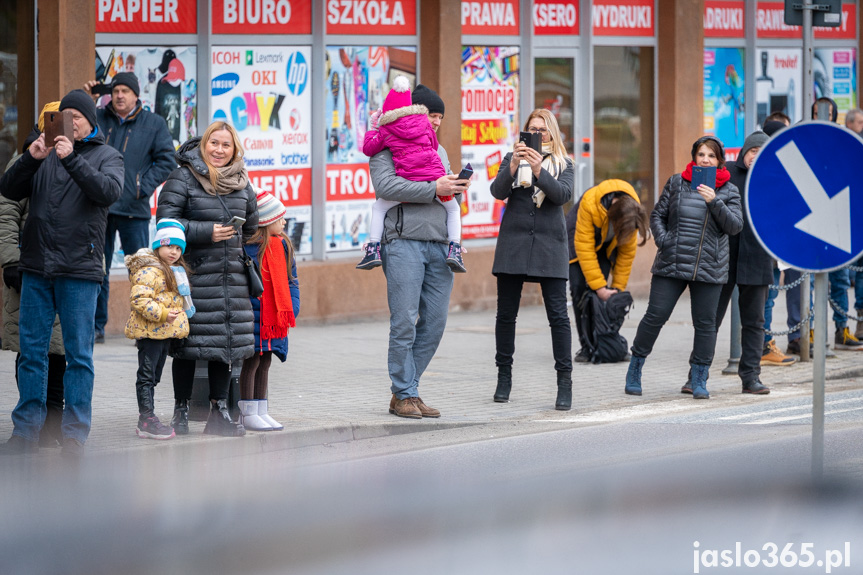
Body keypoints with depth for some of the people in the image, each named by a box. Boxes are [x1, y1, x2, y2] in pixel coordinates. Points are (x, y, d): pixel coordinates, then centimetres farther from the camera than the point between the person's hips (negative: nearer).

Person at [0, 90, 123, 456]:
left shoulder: (106, 156, 7)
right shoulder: (47, 154, 15)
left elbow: (109, 191, -13)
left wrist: (71, 158, -20)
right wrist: (31, 159, -10)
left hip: (79, 269, -3)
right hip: (36, 267, 3)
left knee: (78, 354, -1)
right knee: (31, 350, 5)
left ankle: (74, 435, 2)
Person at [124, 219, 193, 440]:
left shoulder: (175, 271, 17)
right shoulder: (149, 271, -15)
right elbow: (139, 298, -24)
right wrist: (161, 314, -28)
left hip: (166, 331, 10)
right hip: (150, 331, -10)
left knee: (153, 376, 14)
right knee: (147, 375, -7)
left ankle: (146, 420, 20)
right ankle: (147, 418, -6)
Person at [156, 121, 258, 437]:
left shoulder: (242, 183, 13)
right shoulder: (183, 178, -4)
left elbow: (250, 225, 27)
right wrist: (206, 232, -15)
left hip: (231, 274, 5)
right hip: (193, 274, -5)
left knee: (228, 340, 4)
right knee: (189, 342, -3)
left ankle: (219, 410, 12)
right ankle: (181, 411, 6)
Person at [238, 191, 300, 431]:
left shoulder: (283, 245, 9)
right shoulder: (249, 248, -16)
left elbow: (290, 280, 16)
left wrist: (291, 309, 7)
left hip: (275, 319, 7)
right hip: (254, 318, -7)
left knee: (264, 362, 13)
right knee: (252, 362, -1)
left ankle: (261, 411, 20)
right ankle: (248, 414, 5)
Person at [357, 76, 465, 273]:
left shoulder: (386, 130, 6)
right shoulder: (423, 121, 14)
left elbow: (368, 149, 15)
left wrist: (373, 128, 28)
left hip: (408, 181, -2)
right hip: (436, 178, 2)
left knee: (378, 207, 17)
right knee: (453, 209, 25)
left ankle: (373, 249, 6)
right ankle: (455, 249, 8)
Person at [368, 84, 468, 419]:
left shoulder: (438, 150, 24)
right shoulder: (386, 148, 2)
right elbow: (385, 186, -14)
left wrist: (456, 188, 1)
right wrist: (434, 189, -14)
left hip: (438, 245, 7)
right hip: (403, 242, -7)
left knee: (434, 322, 4)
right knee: (405, 323, -7)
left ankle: (405, 389, 13)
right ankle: (404, 396, 0)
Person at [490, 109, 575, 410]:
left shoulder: (563, 164, 9)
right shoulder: (511, 160, 10)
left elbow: (564, 194, -9)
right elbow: (498, 191, -5)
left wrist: (539, 171, -22)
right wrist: (513, 167, -21)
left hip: (549, 244, -1)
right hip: (513, 243, 1)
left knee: (558, 314, -8)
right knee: (506, 312, 4)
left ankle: (564, 381, -6)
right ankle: (504, 376, 16)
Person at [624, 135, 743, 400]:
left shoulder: (728, 190, 4)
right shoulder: (677, 182, 6)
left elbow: (736, 226, -6)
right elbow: (658, 215, 12)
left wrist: (714, 202, -18)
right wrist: (662, 239, -5)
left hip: (709, 268, 0)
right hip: (671, 264, 0)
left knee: (705, 323, 2)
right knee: (655, 315, -2)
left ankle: (699, 380, 13)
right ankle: (635, 368, 14)